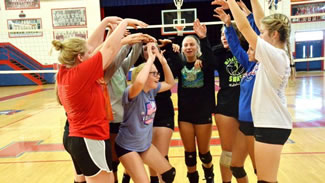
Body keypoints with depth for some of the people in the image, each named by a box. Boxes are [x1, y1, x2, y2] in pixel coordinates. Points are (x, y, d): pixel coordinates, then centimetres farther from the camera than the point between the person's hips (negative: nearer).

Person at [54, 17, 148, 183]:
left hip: (77, 139, 9)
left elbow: (91, 45, 9)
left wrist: (106, 21, 12)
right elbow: (110, 48, -16)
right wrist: (125, 22, -4)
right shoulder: (80, 73, -21)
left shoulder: (64, 72, 2)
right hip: (92, 141, -9)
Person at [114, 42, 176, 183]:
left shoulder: (152, 90, -4)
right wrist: (150, 58, -35)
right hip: (127, 146, -7)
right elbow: (139, 82, -48)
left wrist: (162, 60, -6)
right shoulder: (132, 92, -25)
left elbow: (170, 83, 7)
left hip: (145, 144, 8)